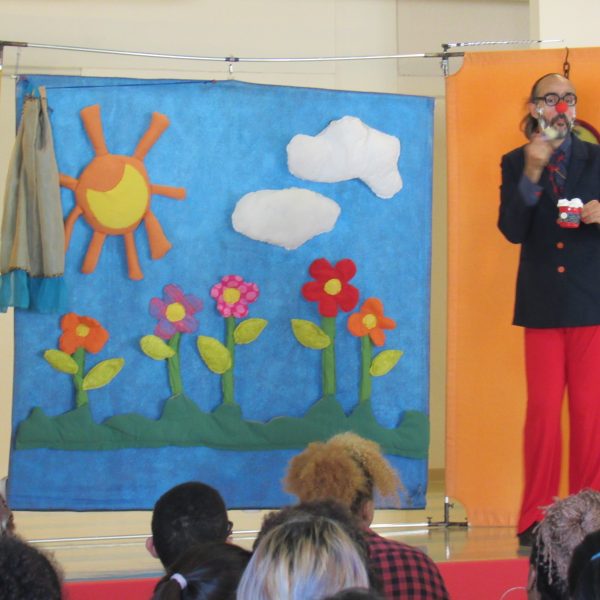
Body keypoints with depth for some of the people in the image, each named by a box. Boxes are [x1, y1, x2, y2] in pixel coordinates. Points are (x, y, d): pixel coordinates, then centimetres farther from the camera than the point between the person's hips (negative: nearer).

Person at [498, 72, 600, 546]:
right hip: (542, 305, 0)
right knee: (543, 410, 0)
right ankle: (536, 520, 5)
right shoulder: (516, 164, 7)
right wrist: (532, 173, -15)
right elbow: (512, 231, -5)